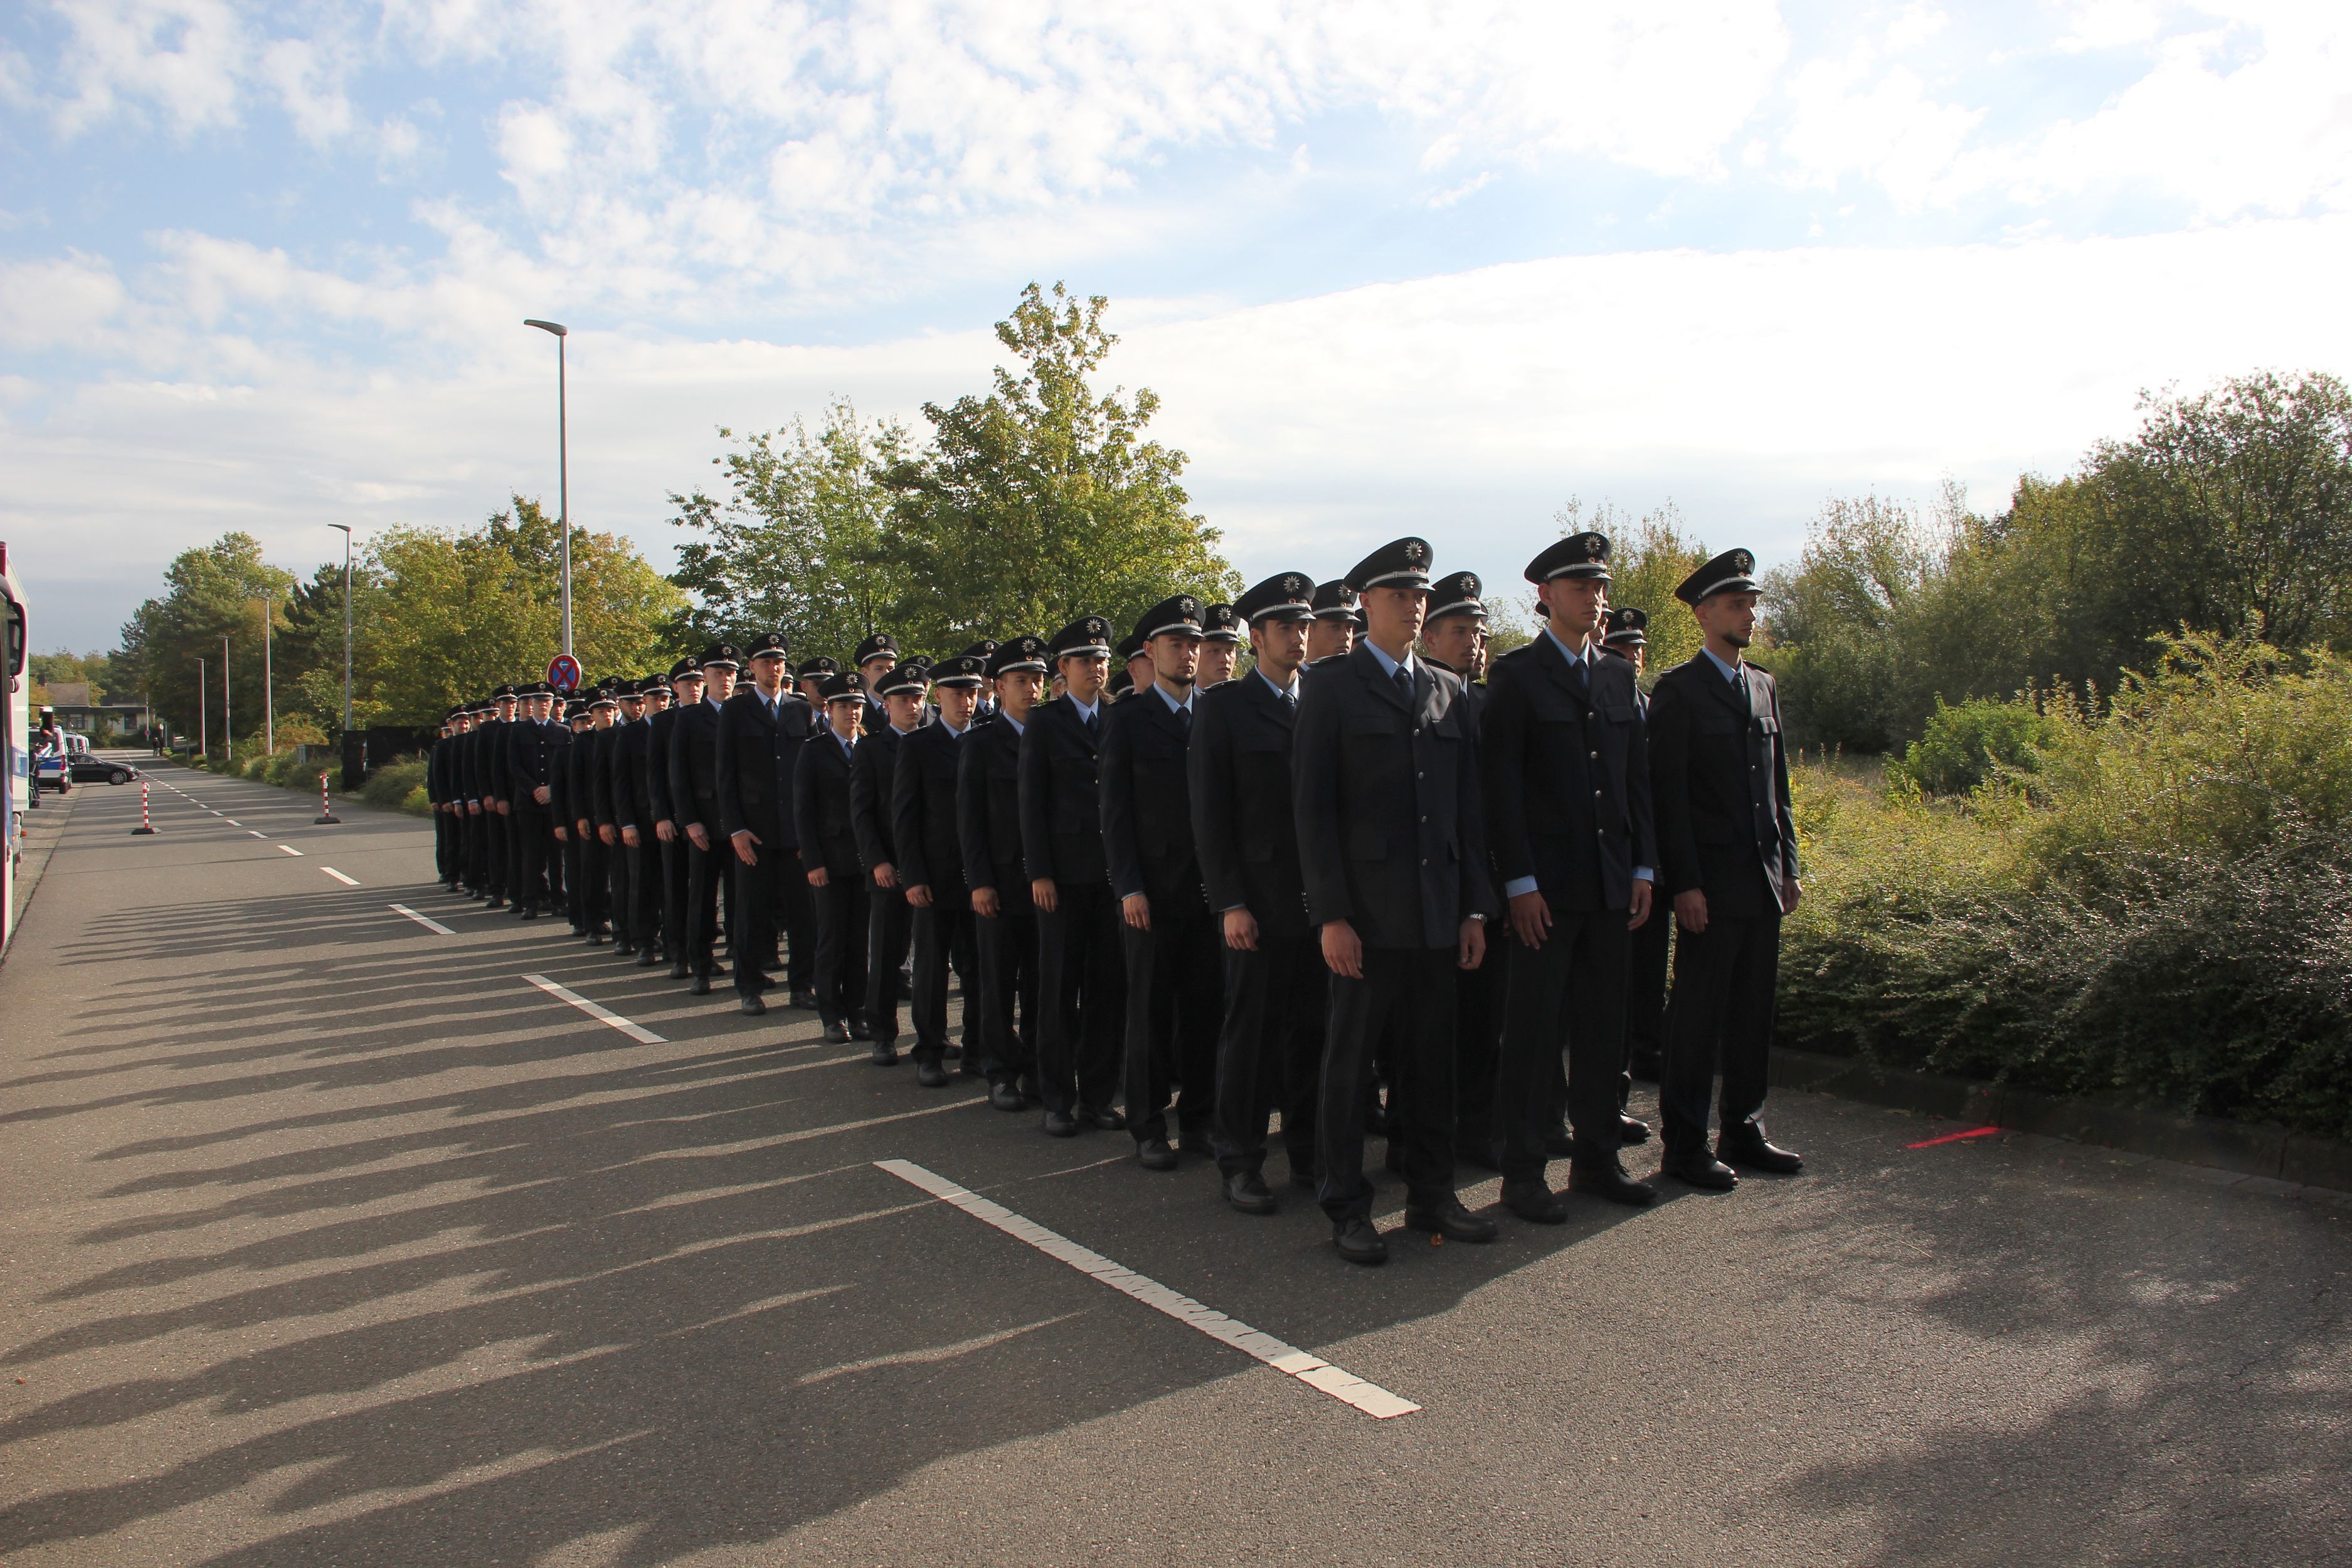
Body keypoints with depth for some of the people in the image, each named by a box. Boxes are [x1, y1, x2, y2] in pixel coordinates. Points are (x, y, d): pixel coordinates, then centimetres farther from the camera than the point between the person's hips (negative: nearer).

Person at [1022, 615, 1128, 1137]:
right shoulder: (1044, 722, 3)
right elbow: (1032, 801, -1)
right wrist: (1039, 873, -8)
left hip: (1114, 873, 2)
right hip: (1064, 873, -2)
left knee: (1108, 987, 5)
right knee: (1059, 990, 4)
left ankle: (1097, 1096, 16)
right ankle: (1058, 1099, 14)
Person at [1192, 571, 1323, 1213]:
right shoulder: (1224, 705, 0)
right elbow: (1210, 813, -4)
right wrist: (1231, 902, -11)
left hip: (1319, 896, 4)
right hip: (1259, 900, -4)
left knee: (1311, 1029, 9)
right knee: (1250, 1031, 2)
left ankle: (1308, 1153, 22)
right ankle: (1241, 1162, 13)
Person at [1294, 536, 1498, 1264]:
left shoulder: (1447, 691, 14)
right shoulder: (1331, 687, -1)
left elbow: (1468, 805, 14)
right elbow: (1312, 807, -7)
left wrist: (1475, 906, 7)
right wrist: (1331, 914, -13)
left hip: (1439, 913, 5)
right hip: (1366, 910, -5)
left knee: (1433, 1059, 12)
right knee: (1348, 1060, 3)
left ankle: (1432, 1195, 24)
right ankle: (1347, 1208, 14)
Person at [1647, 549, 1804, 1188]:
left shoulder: (1764, 686, 16)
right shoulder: (1677, 690, -6)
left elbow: (1777, 784, 19)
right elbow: (1668, 794, -10)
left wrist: (1788, 865, 13)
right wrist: (1684, 883, -15)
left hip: (1764, 878, 7)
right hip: (1711, 882, -7)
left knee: (1754, 1010, 12)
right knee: (1699, 1014, -2)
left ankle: (1744, 1132, 23)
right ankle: (1685, 1145, 8)